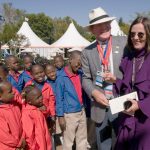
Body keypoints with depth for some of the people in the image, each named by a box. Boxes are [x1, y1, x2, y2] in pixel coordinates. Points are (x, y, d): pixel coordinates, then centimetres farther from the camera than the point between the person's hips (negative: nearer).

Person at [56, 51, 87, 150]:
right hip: (69, 114, -6)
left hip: (82, 112, 6)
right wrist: (61, 116, -11)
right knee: (68, 142, 9)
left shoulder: (80, 74, 4)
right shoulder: (61, 78, -13)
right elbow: (59, 99, -11)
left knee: (83, 140, 17)